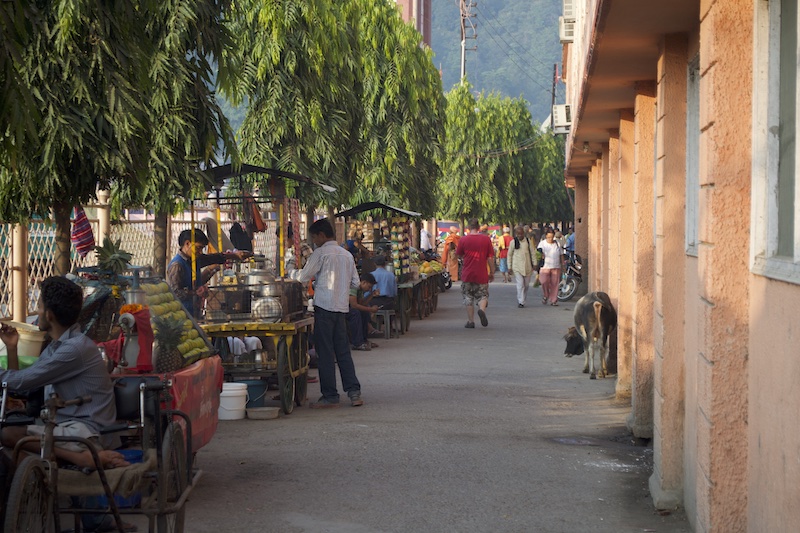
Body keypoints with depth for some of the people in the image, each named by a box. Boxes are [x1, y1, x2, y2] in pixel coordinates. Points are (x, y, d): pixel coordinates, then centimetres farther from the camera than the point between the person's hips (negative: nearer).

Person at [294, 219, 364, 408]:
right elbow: (355, 283, 15)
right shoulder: (347, 255, 13)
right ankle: (354, 392, 3)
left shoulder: (321, 253, -7)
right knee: (343, 351, 10)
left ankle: (330, 396, 0)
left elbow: (303, 277, -6)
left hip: (324, 306, -6)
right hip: (342, 306, 6)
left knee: (325, 353, -1)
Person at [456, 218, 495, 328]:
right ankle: (482, 309, -18)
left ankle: (470, 321, 8)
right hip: (482, 274, 0)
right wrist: (492, 272, 8)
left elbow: (459, 254, 7)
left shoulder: (463, 239, -5)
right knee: (482, 295, 12)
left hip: (467, 274, 0)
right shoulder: (486, 239, -3)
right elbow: (490, 258, -1)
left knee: (468, 298, 10)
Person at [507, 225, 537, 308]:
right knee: (520, 284, -12)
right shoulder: (513, 242, 0)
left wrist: (534, 264, 2)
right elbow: (509, 255, 6)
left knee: (526, 285, 9)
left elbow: (533, 253, 8)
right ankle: (520, 302, -10)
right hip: (517, 267, -2)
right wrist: (509, 267, 3)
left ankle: (522, 300, 24)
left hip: (527, 266, 2)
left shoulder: (528, 241, 3)